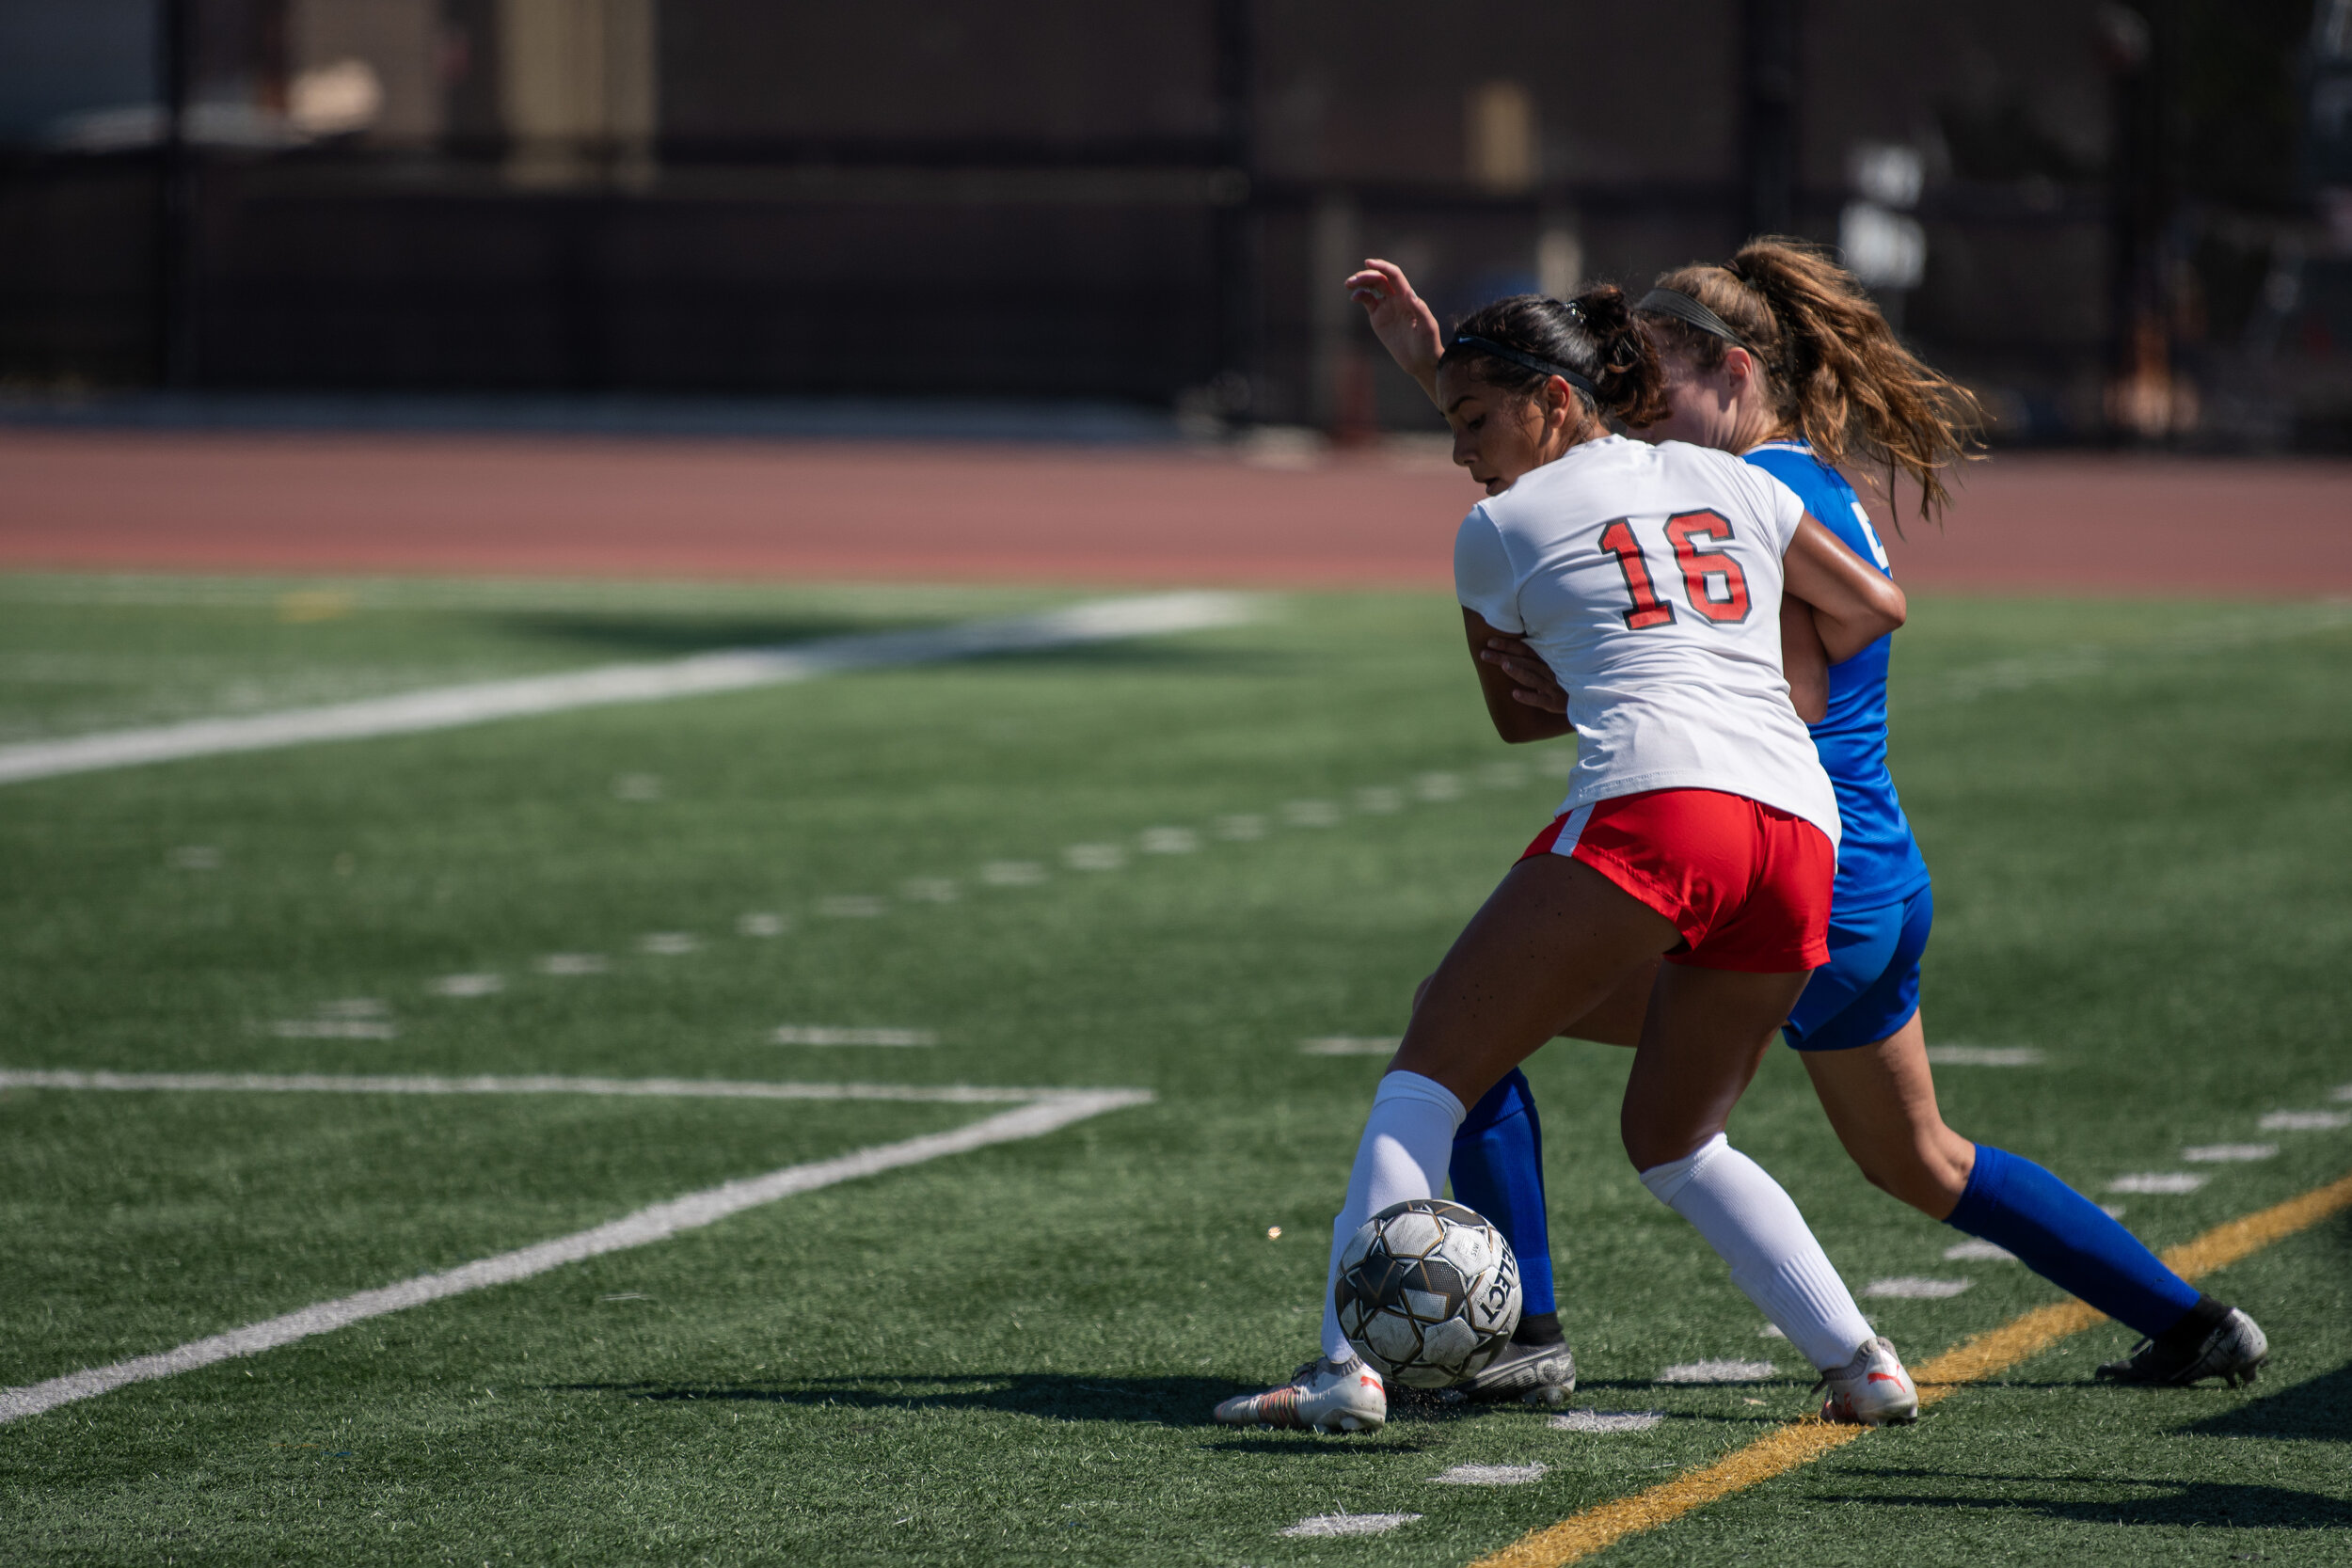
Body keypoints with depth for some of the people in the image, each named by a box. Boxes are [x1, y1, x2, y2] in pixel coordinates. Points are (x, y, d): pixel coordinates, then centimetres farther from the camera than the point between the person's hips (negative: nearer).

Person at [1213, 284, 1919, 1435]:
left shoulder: (1499, 528, 14)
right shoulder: (1726, 480, 25)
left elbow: (1512, 713, 28)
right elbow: (1874, 609, 32)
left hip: (1650, 811, -6)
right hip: (1804, 832, 6)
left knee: (1431, 1069, 2)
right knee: (1674, 1143, 23)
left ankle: (1346, 1365, -12)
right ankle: (1862, 1364, 12)